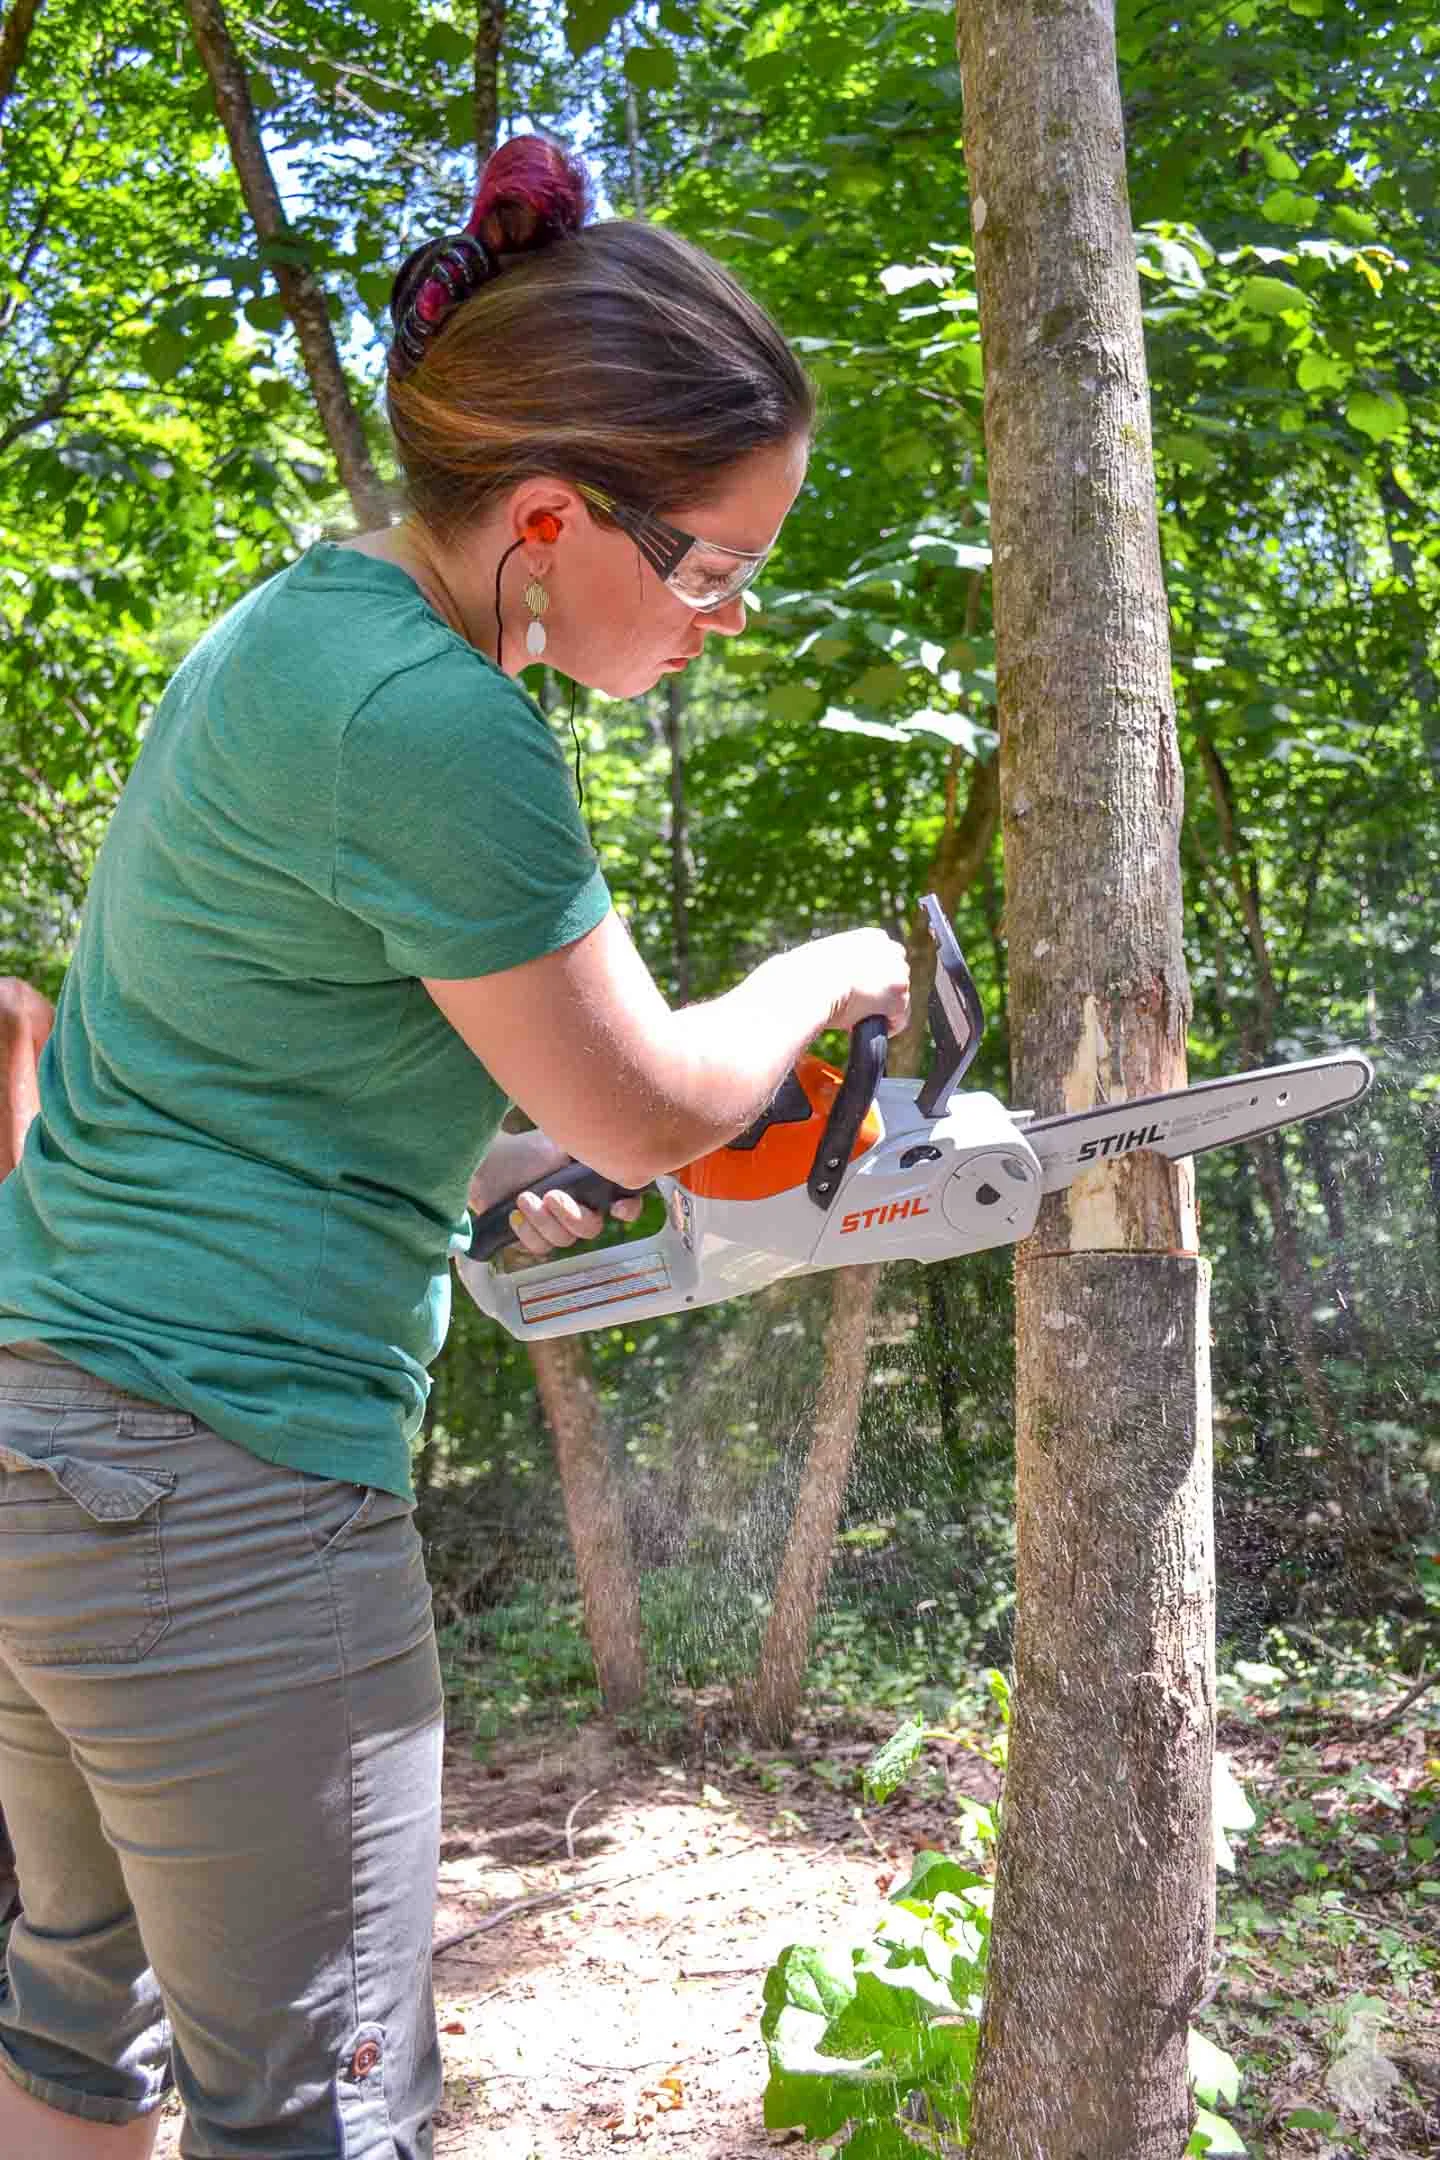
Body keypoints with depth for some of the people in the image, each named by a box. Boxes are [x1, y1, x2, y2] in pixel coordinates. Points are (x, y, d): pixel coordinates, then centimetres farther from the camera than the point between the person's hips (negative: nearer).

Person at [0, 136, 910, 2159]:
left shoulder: (291, 620, 9)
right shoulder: (430, 725, -21)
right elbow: (641, 1113, -11)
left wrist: (459, 1153, 20)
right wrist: (834, 976, 6)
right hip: (229, 1482, -10)